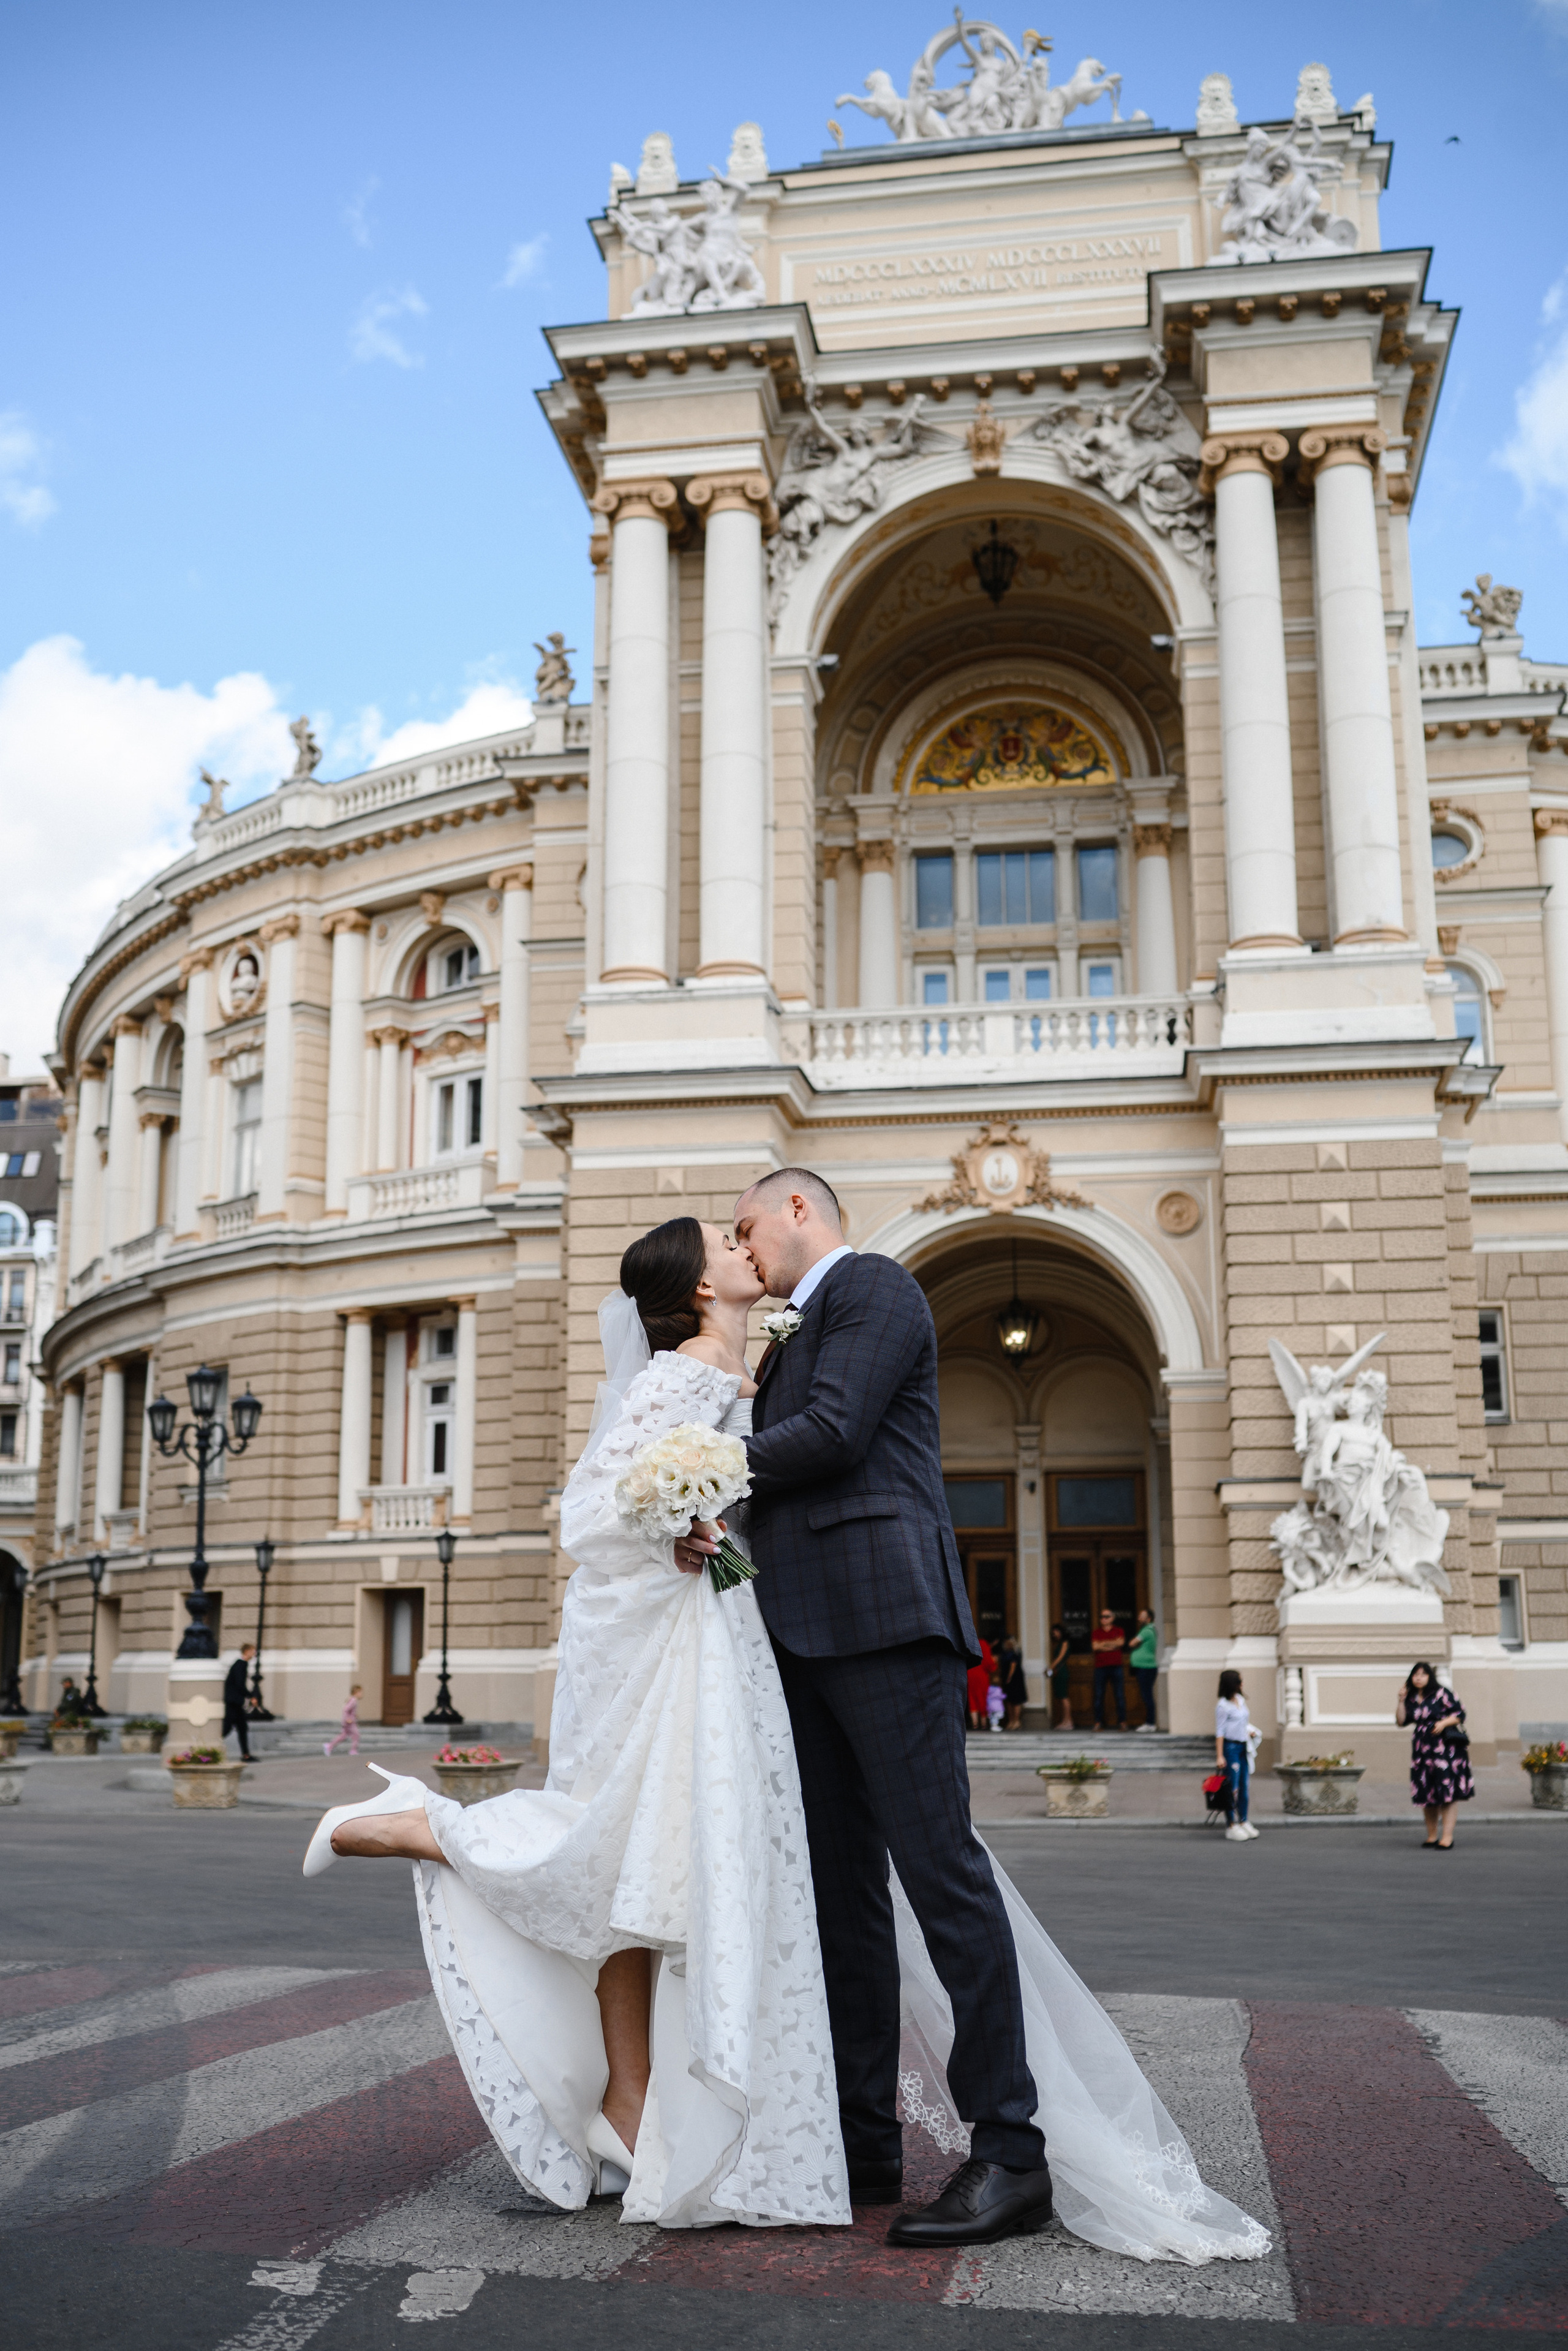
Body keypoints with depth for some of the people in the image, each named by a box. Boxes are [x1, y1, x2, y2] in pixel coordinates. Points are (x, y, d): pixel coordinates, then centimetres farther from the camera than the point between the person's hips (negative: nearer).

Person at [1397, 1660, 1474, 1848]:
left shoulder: (1441, 1694, -5)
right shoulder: (1411, 1698, 10)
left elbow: (1459, 1714, -5)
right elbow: (1401, 1720, 7)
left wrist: (1444, 1723, -19)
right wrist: (1401, 1701, -3)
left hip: (1446, 1748, -5)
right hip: (1422, 1750, 6)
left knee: (1447, 1792, -9)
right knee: (1426, 1795, 7)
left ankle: (1447, 1838, -8)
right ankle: (1432, 1836, 17)